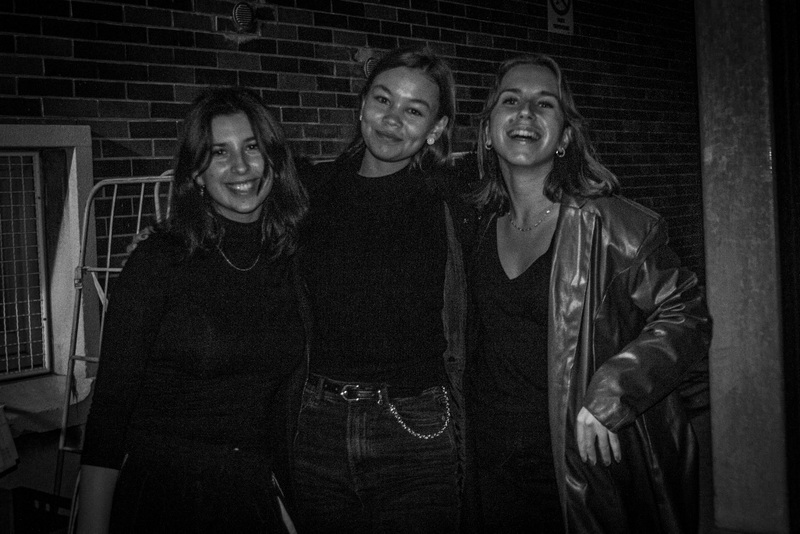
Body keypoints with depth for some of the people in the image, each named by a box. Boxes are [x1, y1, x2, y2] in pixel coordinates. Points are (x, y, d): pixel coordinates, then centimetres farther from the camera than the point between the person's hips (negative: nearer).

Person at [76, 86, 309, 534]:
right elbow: (110, 404, -12)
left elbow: (282, 398, 7)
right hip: (159, 497, -4)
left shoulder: (292, 261, 1)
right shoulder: (160, 260, -11)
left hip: (255, 498, 4)